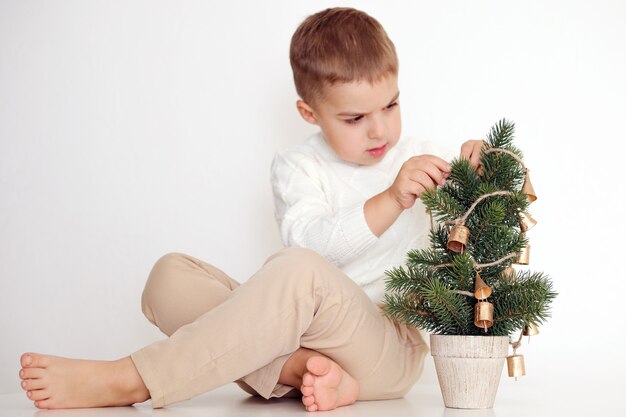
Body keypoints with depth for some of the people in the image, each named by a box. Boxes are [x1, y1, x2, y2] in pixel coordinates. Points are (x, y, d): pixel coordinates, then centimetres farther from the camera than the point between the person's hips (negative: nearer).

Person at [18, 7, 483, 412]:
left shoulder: (416, 160, 12)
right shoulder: (299, 167, 8)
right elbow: (315, 242, -12)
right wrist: (391, 200, -26)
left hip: (388, 349, -2)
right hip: (300, 334, 3)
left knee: (300, 271, -35)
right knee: (173, 274, -14)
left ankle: (126, 382, -32)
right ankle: (297, 368, -36)